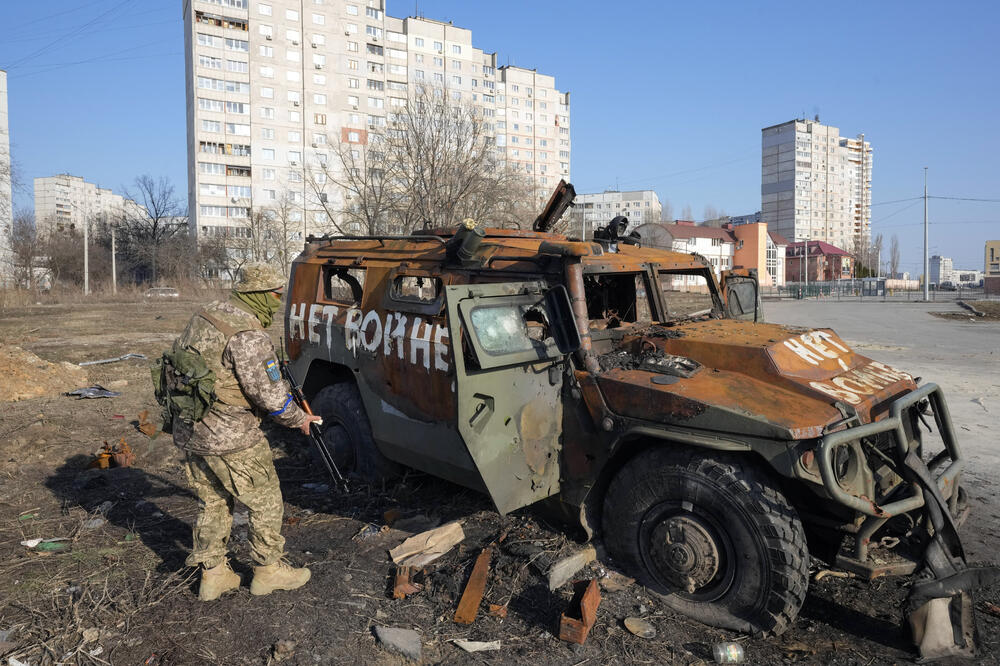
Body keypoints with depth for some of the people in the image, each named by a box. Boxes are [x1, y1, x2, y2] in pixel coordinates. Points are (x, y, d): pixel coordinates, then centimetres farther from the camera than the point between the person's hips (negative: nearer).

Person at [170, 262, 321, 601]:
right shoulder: (248, 336, -22)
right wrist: (299, 419, -4)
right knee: (266, 502, 9)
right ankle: (269, 569, 23)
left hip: (189, 431, 9)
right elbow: (271, 395, -21)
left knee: (213, 503, 21)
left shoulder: (203, 317, 7)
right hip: (230, 438, -9)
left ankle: (212, 574, 31)